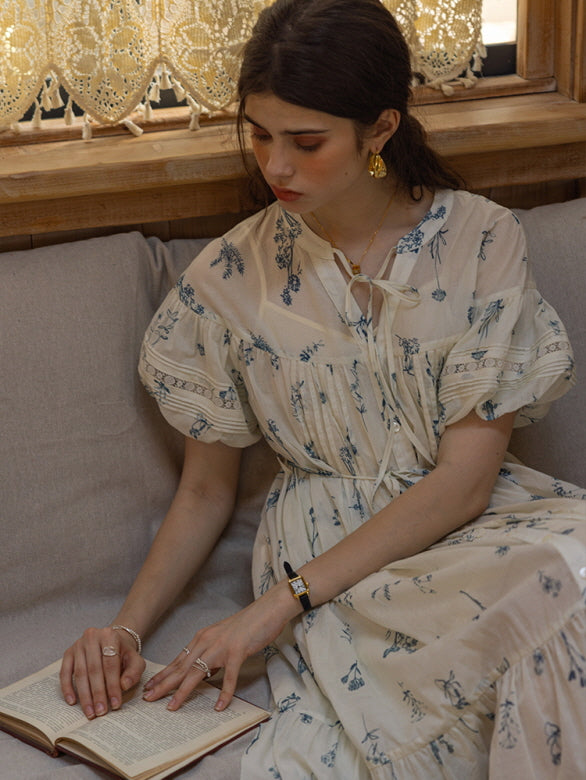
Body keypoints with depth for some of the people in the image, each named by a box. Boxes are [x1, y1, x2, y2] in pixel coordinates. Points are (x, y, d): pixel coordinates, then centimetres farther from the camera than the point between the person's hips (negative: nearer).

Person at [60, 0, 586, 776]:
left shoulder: (479, 240, -5)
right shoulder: (232, 277, 0)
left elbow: (467, 475, -9)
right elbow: (205, 490, 10)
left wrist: (283, 601, -15)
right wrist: (126, 628, -7)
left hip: (467, 523, 2)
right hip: (322, 547, -1)